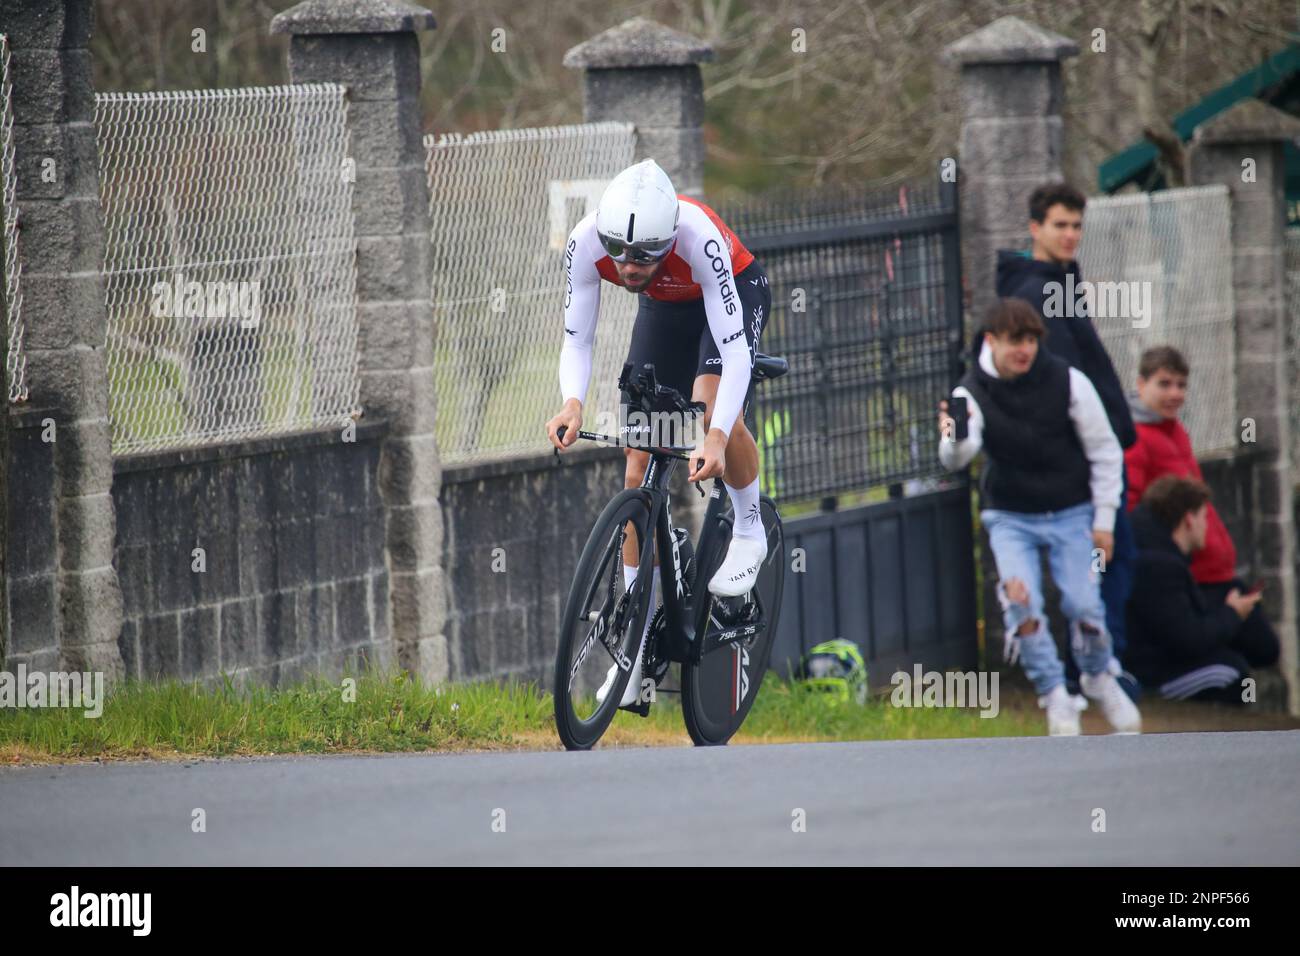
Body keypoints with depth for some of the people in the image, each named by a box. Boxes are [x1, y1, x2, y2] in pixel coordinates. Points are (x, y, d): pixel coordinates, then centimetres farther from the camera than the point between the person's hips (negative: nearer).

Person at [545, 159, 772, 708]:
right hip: (665, 309, 4)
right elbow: (576, 339, -23)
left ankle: (749, 531, -4)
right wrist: (573, 402, -44)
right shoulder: (586, 241, -32)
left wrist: (717, 437, -56)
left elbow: (735, 353, -42)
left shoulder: (697, 237, -42)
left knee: (709, 402, -33)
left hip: (736, 294, -4)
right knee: (640, 461, -5)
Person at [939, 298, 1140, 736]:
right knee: (1020, 598, -20)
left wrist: (1104, 519, -3)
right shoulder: (972, 392, -12)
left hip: (1070, 513, 0)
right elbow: (956, 459, -28)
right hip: (1010, 516, 0)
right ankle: (1055, 699, -7)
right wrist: (954, 441, -52)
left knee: (1084, 604, -9)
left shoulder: (1068, 382, -12)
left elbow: (1105, 451, -2)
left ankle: (1098, 679, 21)